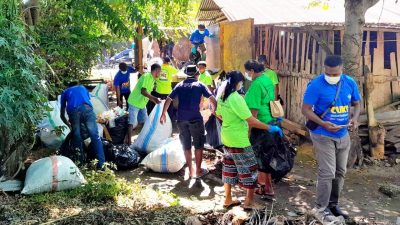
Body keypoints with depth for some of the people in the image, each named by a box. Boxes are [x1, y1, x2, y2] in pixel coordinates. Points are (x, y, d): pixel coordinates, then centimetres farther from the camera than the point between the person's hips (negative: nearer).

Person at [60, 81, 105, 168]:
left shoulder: (65, 92, 36)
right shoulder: (83, 88, 39)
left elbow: (62, 115, 35)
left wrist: (69, 125, 50)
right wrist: (86, 122, 54)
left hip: (73, 111, 0)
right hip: (86, 108, 0)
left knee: (76, 138, 13)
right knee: (95, 136, -1)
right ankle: (101, 163, -5)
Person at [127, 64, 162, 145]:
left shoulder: (152, 79, 9)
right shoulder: (146, 76, -20)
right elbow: (143, 91, -29)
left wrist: (155, 100, 9)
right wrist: (154, 98, -35)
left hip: (142, 104, 9)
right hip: (134, 103, -9)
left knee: (145, 122, 13)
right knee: (132, 123, -9)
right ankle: (129, 142, -6)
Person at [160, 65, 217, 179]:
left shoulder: (179, 85, 10)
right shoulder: (200, 85, 3)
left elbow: (169, 99, 5)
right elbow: (212, 99, -1)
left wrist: (163, 114, 11)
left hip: (181, 119, 4)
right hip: (195, 118, -3)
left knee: (186, 145, 12)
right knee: (198, 145, 9)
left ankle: (191, 171, 20)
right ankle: (198, 170, 14)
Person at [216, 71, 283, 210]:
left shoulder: (222, 96, 2)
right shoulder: (236, 98, -24)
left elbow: (219, 115, 16)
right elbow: (251, 121, -25)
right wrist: (270, 128, -18)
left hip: (226, 137, 8)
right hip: (239, 140, -8)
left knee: (229, 167, 17)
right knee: (249, 169, 7)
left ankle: (228, 199, 25)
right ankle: (249, 201, 16)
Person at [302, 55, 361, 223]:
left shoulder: (350, 83, -2)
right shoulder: (316, 85, -18)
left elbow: (357, 104, 10)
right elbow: (305, 109, -16)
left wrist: (355, 118, -11)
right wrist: (323, 124, -30)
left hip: (343, 135, 6)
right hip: (323, 136, -6)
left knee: (340, 172, 15)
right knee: (327, 173, -8)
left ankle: (333, 204, 32)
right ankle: (320, 209, 9)